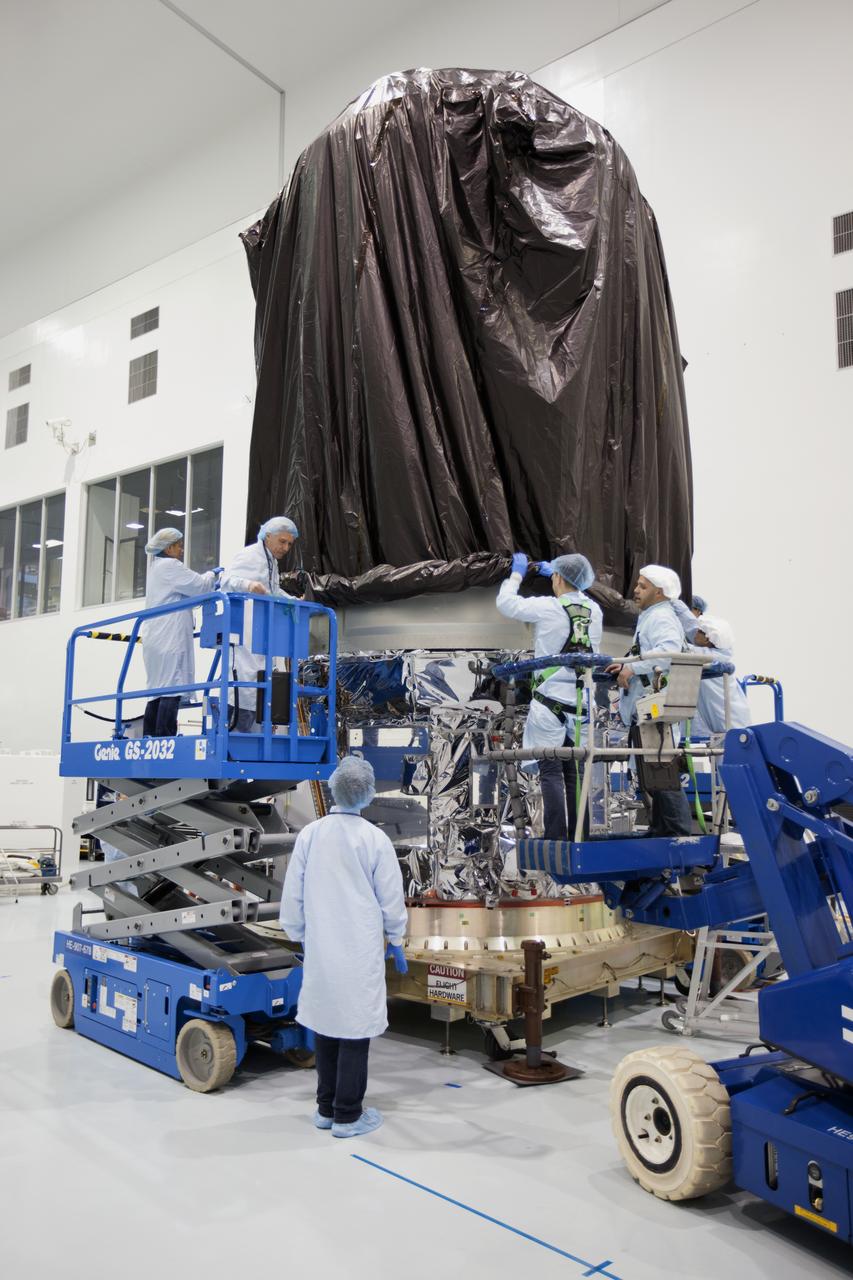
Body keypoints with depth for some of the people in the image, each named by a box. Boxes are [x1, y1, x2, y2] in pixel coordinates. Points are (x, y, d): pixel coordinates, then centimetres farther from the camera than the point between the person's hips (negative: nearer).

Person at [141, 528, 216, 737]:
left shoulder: (157, 567, 25)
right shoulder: (169, 566, -6)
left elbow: (186, 592, 31)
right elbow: (199, 586, -8)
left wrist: (208, 582, 22)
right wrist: (212, 575, 11)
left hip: (158, 639, 10)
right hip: (169, 640, -10)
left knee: (159, 689, 7)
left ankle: (150, 737, 6)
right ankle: (164, 738, -18)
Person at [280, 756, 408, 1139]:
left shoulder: (309, 834, -6)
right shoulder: (375, 839, -12)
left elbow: (292, 895, 1)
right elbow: (391, 898, -4)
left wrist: (299, 935, 17)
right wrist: (396, 941, 11)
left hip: (320, 949, 4)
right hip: (360, 951, -3)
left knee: (325, 1023, 15)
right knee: (355, 1028, 6)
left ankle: (326, 1107, 26)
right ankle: (347, 1115, 14)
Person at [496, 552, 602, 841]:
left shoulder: (546, 608, -10)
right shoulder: (594, 610, 5)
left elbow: (505, 602, 2)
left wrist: (517, 572, 17)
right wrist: (554, 572, 37)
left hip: (551, 703, -5)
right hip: (583, 704, 5)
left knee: (551, 772, -3)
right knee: (575, 772, 11)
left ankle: (556, 838, -6)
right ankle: (577, 838, 15)